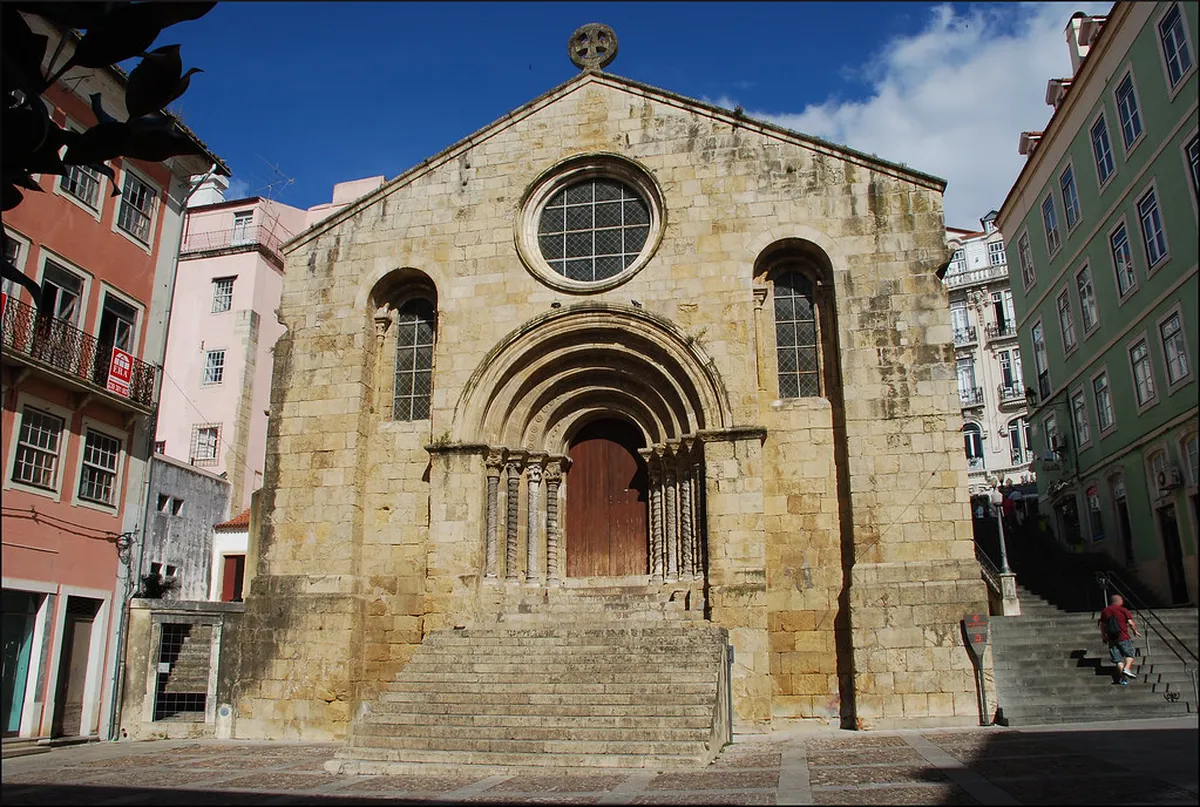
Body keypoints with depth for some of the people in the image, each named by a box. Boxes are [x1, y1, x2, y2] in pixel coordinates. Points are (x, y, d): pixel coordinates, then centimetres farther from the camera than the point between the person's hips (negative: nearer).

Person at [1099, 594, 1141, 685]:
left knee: (1118, 659, 6)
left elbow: (1102, 625, 14)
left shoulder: (1104, 611, 11)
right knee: (1129, 654, 11)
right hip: (1123, 637, -4)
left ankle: (1122, 677, -3)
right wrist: (1135, 631, 11)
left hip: (1111, 639, 4)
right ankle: (1127, 668, -12)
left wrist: (1103, 636, 26)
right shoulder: (1123, 610, -2)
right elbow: (1131, 623, -6)